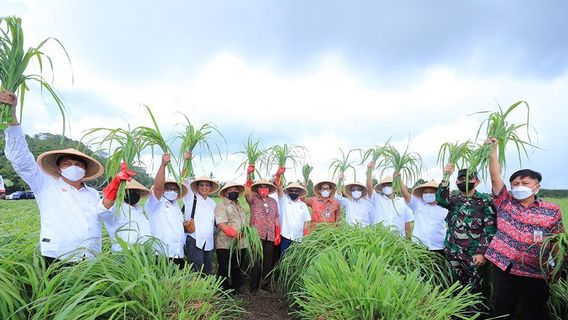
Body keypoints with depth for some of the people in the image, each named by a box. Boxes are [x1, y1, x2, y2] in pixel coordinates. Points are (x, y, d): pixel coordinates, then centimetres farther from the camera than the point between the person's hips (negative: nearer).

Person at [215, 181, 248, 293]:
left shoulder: (240, 207, 21)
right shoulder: (221, 206, -3)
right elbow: (221, 224, -17)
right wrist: (235, 233, -30)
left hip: (241, 245, 7)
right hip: (226, 245, -7)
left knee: (237, 271, 15)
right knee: (225, 272, 0)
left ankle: (236, 291, 28)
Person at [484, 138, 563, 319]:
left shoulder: (552, 211, 2)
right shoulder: (505, 202, 4)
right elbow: (495, 178, -5)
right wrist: (493, 149, -9)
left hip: (534, 273, -1)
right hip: (502, 267, 1)